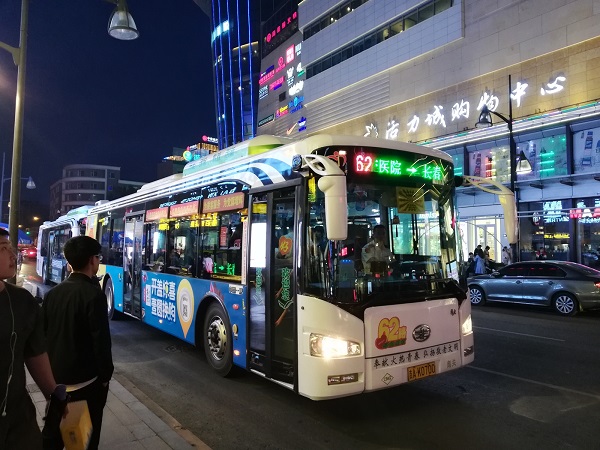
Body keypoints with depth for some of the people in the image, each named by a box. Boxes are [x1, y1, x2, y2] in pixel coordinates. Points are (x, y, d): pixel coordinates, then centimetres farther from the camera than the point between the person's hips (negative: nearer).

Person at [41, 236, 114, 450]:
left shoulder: (53, 292, 1)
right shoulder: (93, 294, -20)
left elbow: (43, 333, 8)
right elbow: (101, 340, -20)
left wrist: (50, 369, 19)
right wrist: (105, 375, -7)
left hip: (55, 376, 7)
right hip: (85, 379, -7)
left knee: (52, 432, 20)